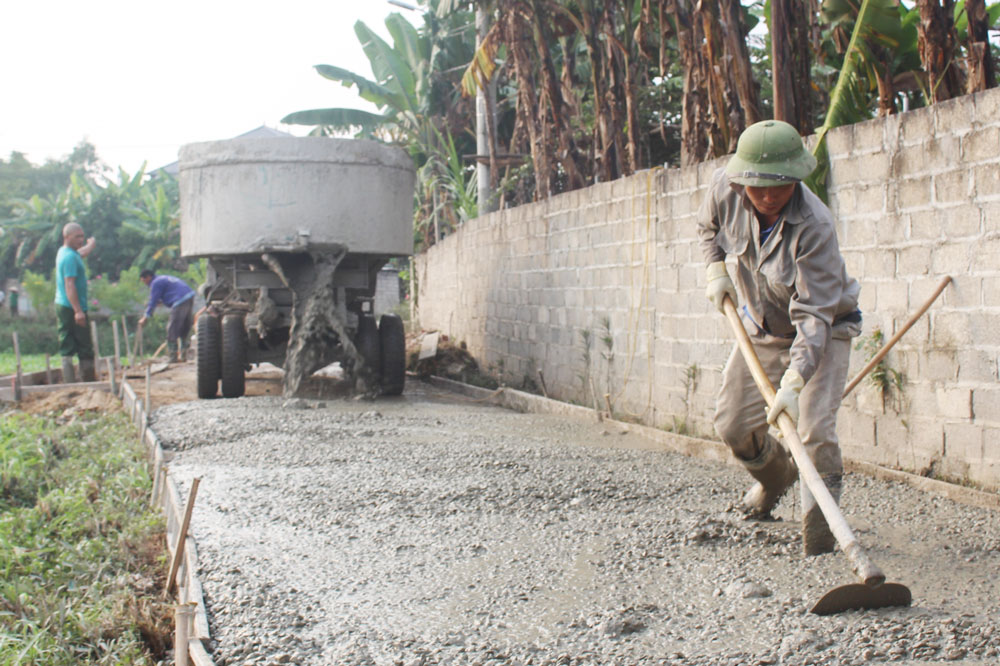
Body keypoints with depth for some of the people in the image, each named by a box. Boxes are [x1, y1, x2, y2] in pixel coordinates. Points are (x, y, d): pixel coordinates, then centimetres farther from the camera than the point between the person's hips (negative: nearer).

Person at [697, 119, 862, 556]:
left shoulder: (814, 227, -35)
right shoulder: (725, 187, -19)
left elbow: (813, 315, -36)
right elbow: (708, 227, 8)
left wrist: (793, 382, -45)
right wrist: (716, 270, -6)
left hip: (824, 330, -5)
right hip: (762, 328, 6)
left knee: (814, 430, -21)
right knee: (732, 425, 9)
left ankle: (818, 536, -8)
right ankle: (776, 476, 42)